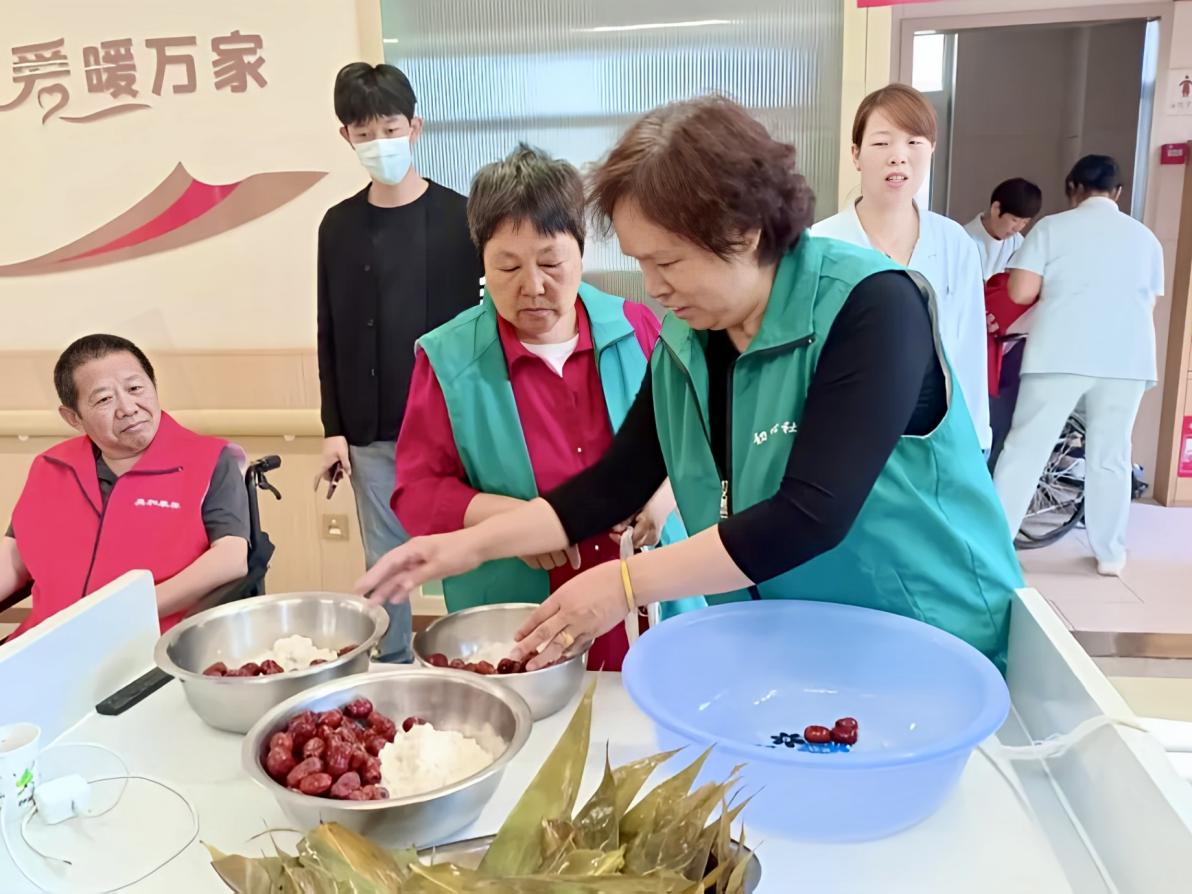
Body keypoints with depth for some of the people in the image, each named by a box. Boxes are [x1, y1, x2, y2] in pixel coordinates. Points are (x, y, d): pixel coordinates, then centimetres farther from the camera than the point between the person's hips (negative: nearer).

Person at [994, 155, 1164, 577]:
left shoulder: (1052, 227, 1)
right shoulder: (1145, 237, 13)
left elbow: (1020, 292, -6)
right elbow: (1149, 303, 18)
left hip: (1062, 355, -3)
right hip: (1126, 359, 3)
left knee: (1025, 449, 2)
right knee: (1110, 457, 11)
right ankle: (1110, 553, 20)